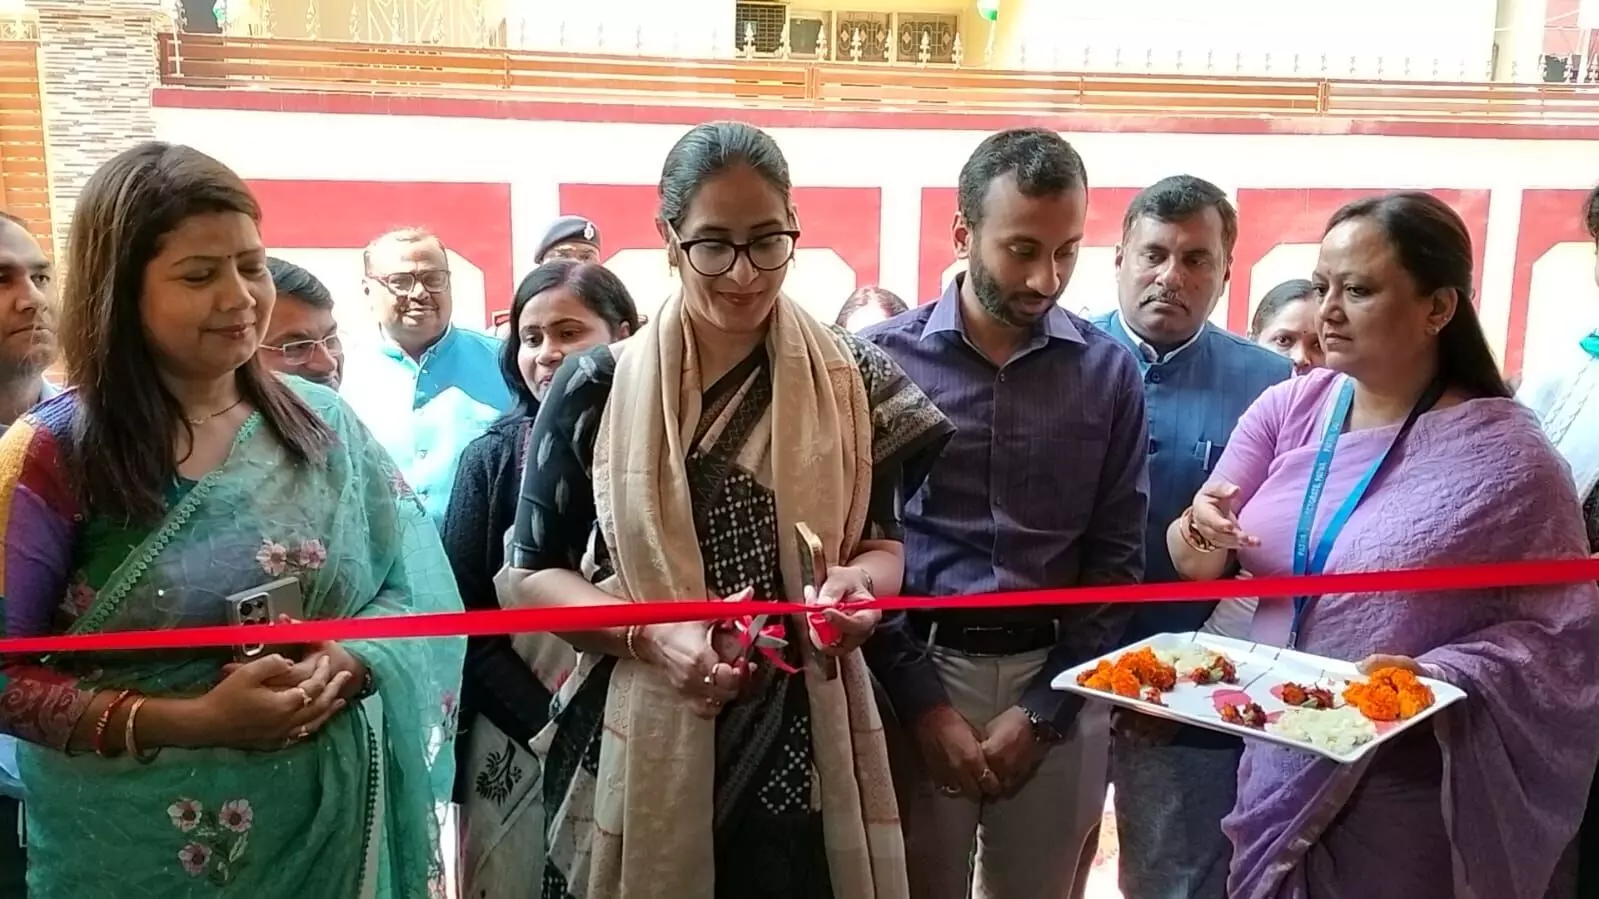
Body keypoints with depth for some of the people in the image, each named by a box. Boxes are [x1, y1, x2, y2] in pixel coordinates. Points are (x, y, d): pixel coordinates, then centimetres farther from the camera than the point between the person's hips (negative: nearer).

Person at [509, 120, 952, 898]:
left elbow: (882, 541, 9)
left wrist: (857, 583, -14)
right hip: (640, 738, -1)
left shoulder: (852, 382, 0)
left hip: (804, 739, 1)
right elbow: (533, 573, -1)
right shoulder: (595, 390, -5)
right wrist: (653, 635, -17)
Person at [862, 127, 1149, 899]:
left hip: (1059, 682, 2)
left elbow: (1116, 558, 3)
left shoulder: (1109, 371, 2)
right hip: (916, 676, -1)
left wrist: (1044, 710, -4)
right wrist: (924, 703, -8)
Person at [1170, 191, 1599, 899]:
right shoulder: (1287, 409, -1)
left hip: (1407, 793, -4)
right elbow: (1194, 565, 2)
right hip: (1274, 767, 4)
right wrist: (1202, 535, -20)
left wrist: (1438, 677, -26)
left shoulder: (1506, 454, -12)